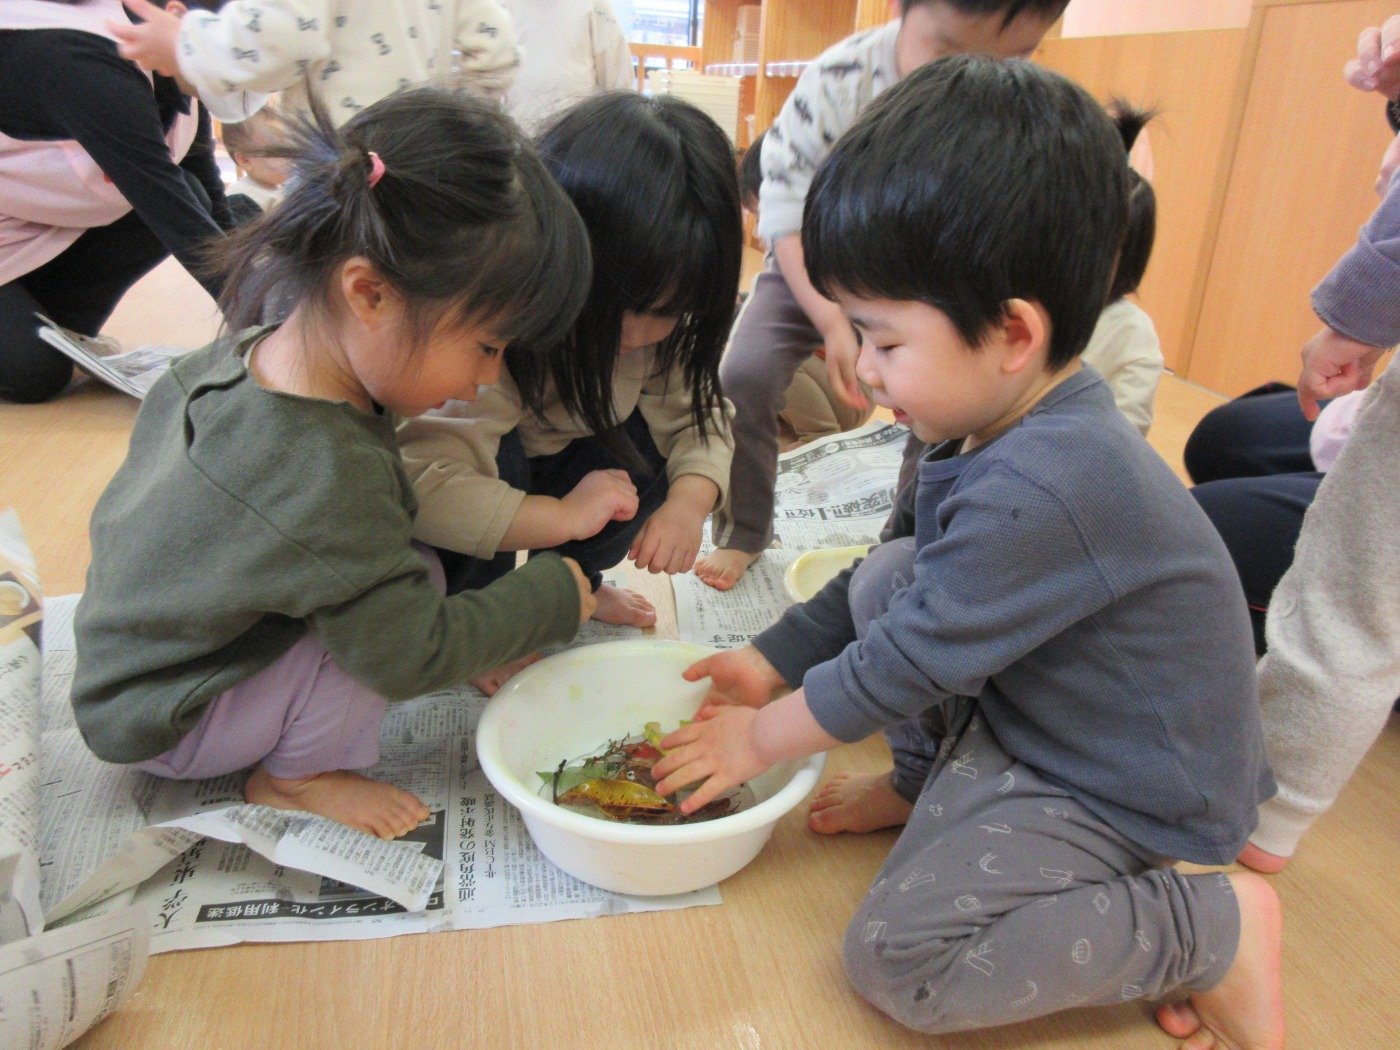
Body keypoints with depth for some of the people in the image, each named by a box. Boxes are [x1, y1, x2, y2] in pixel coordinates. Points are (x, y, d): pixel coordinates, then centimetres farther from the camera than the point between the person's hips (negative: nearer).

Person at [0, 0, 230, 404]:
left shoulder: (174, 79, -8)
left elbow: (212, 210, -7)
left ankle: (59, 329, 4)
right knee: (35, 371, -23)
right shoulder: (87, 65, -32)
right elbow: (178, 219, -37)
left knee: (189, 197, -14)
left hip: (34, 217, 8)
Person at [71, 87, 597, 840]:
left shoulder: (248, 350, -14)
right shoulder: (325, 478, -39)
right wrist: (556, 596, -16)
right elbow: (409, 657, -30)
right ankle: (296, 777, -3)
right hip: (160, 727, -8)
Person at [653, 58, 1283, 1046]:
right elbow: (901, 596, 8)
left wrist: (763, 737, -8)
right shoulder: (1017, 429, -3)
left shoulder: (1038, 496, -35)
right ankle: (931, 784, 17)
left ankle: (1211, 925, -4)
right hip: (1020, 711, 9)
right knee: (890, 575, 0)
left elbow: (907, 660, -24)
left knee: (894, 959, -16)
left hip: (1123, 799, -9)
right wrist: (773, 661, 7)